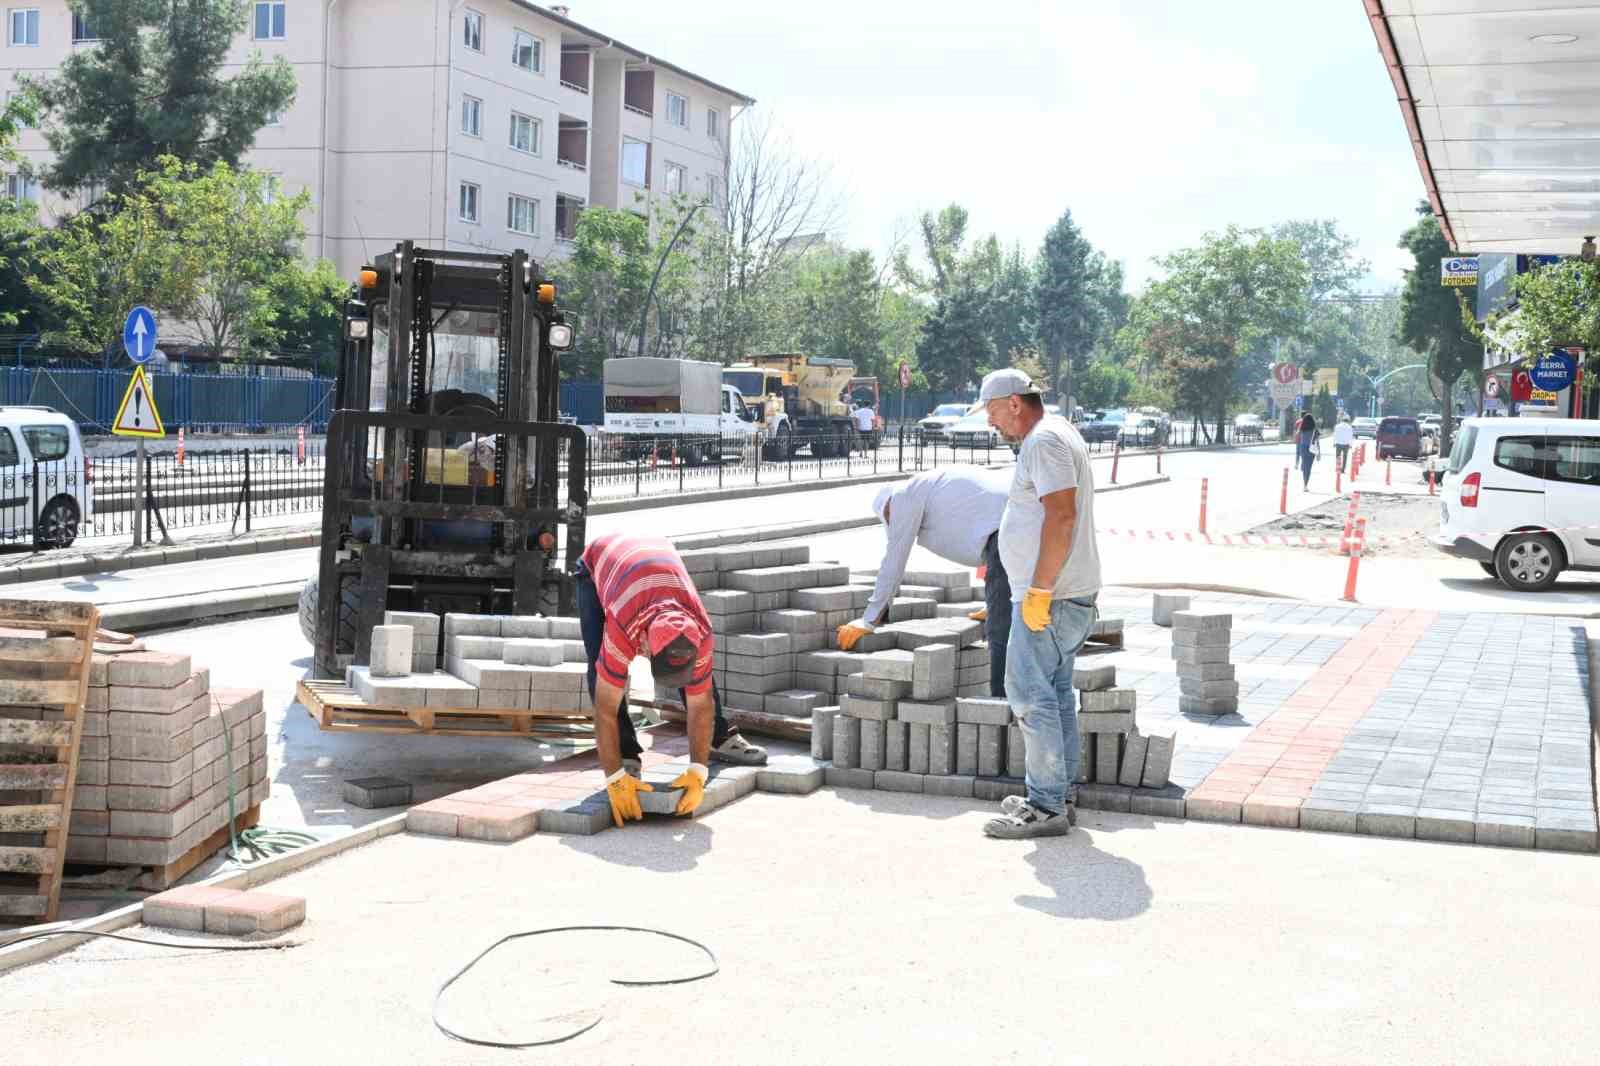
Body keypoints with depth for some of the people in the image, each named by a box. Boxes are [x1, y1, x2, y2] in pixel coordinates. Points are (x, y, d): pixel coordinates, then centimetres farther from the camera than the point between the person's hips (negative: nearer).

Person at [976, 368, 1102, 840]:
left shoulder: (1044, 441, -14)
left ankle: (1046, 807, -7)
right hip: (1066, 595, 11)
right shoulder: (1058, 435, 19)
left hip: (1049, 597, -11)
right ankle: (1058, 797, 21)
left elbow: (1062, 515, -24)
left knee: (1030, 695, -9)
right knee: (1055, 694, 14)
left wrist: (1039, 589, -24)